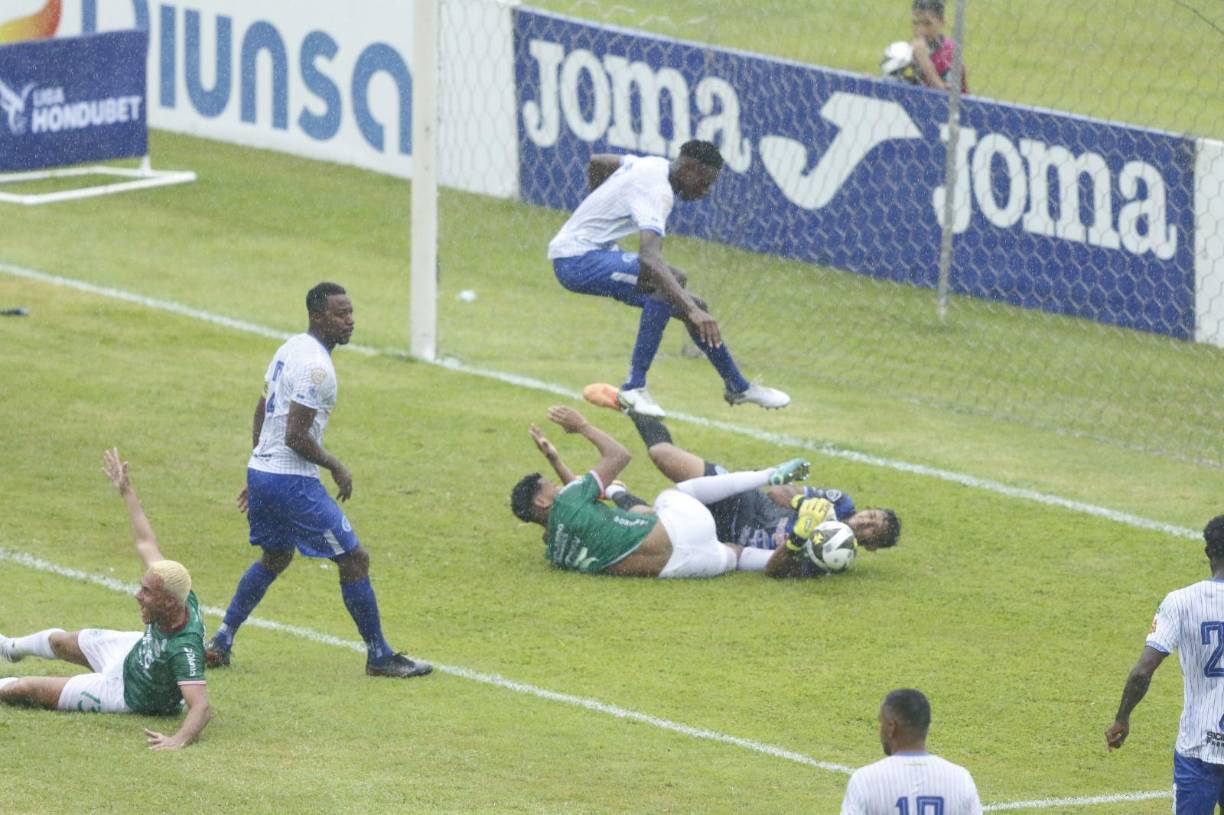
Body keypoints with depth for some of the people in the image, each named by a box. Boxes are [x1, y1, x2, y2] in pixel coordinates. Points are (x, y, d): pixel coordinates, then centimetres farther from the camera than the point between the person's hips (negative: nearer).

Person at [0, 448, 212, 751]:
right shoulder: (185, 601, -26)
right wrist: (126, 490, -3)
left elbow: (201, 707, -52)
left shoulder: (185, 649, -46)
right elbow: (146, 544, -11)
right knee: (58, 640, 30)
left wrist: (179, 740, -70)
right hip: (134, 649, 7)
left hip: (127, 694, -7)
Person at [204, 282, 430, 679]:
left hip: (260, 469, 10)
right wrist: (335, 466, -8)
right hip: (292, 480, -10)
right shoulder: (316, 367, -20)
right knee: (354, 559, -1)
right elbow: (295, 436, -23)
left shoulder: (289, 349, 11)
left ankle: (220, 642, 27)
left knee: (274, 557, 28)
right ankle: (379, 657, 5)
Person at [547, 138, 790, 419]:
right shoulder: (657, 192, -26)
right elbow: (649, 258, -41)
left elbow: (596, 163, 24)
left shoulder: (653, 165, 5)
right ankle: (634, 386, -30)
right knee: (673, 280, -31)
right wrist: (692, 310, -50)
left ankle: (738, 387, 25)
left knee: (689, 307, 8)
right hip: (575, 258, -10)